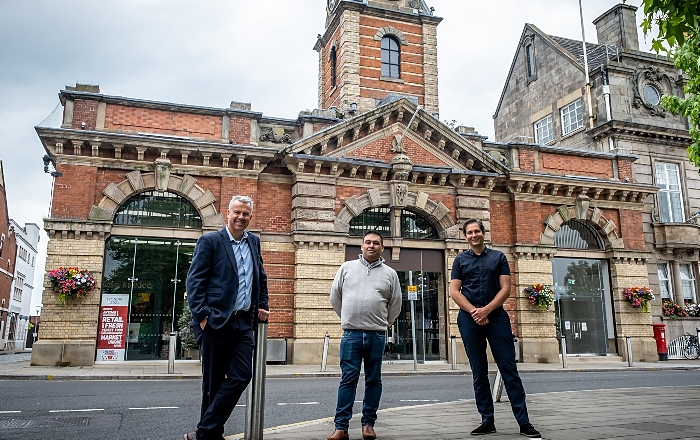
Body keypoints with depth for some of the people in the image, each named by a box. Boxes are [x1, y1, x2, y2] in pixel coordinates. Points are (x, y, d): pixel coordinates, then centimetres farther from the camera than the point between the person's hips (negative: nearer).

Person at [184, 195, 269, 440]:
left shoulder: (254, 242, 14)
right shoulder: (210, 241, -2)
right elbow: (195, 280, -8)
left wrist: (262, 305, 15)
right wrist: (201, 315, -15)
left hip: (244, 323, 5)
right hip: (216, 321, -5)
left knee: (242, 375, -4)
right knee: (214, 381, 5)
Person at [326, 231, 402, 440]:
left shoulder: (390, 274, 7)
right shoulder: (347, 268, 6)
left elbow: (395, 305, 15)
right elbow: (335, 297, 11)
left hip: (377, 335, 1)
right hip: (351, 334, -1)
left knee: (373, 380, 8)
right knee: (348, 380, -1)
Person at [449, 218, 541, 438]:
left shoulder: (498, 257, 8)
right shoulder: (460, 260, 10)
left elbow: (505, 289, 0)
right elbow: (454, 291, 3)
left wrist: (486, 310, -12)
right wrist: (473, 311, -11)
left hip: (496, 317, -1)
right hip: (469, 320, 1)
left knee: (509, 370, -2)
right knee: (479, 373, 6)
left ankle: (524, 422, 2)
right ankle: (487, 421, 13)